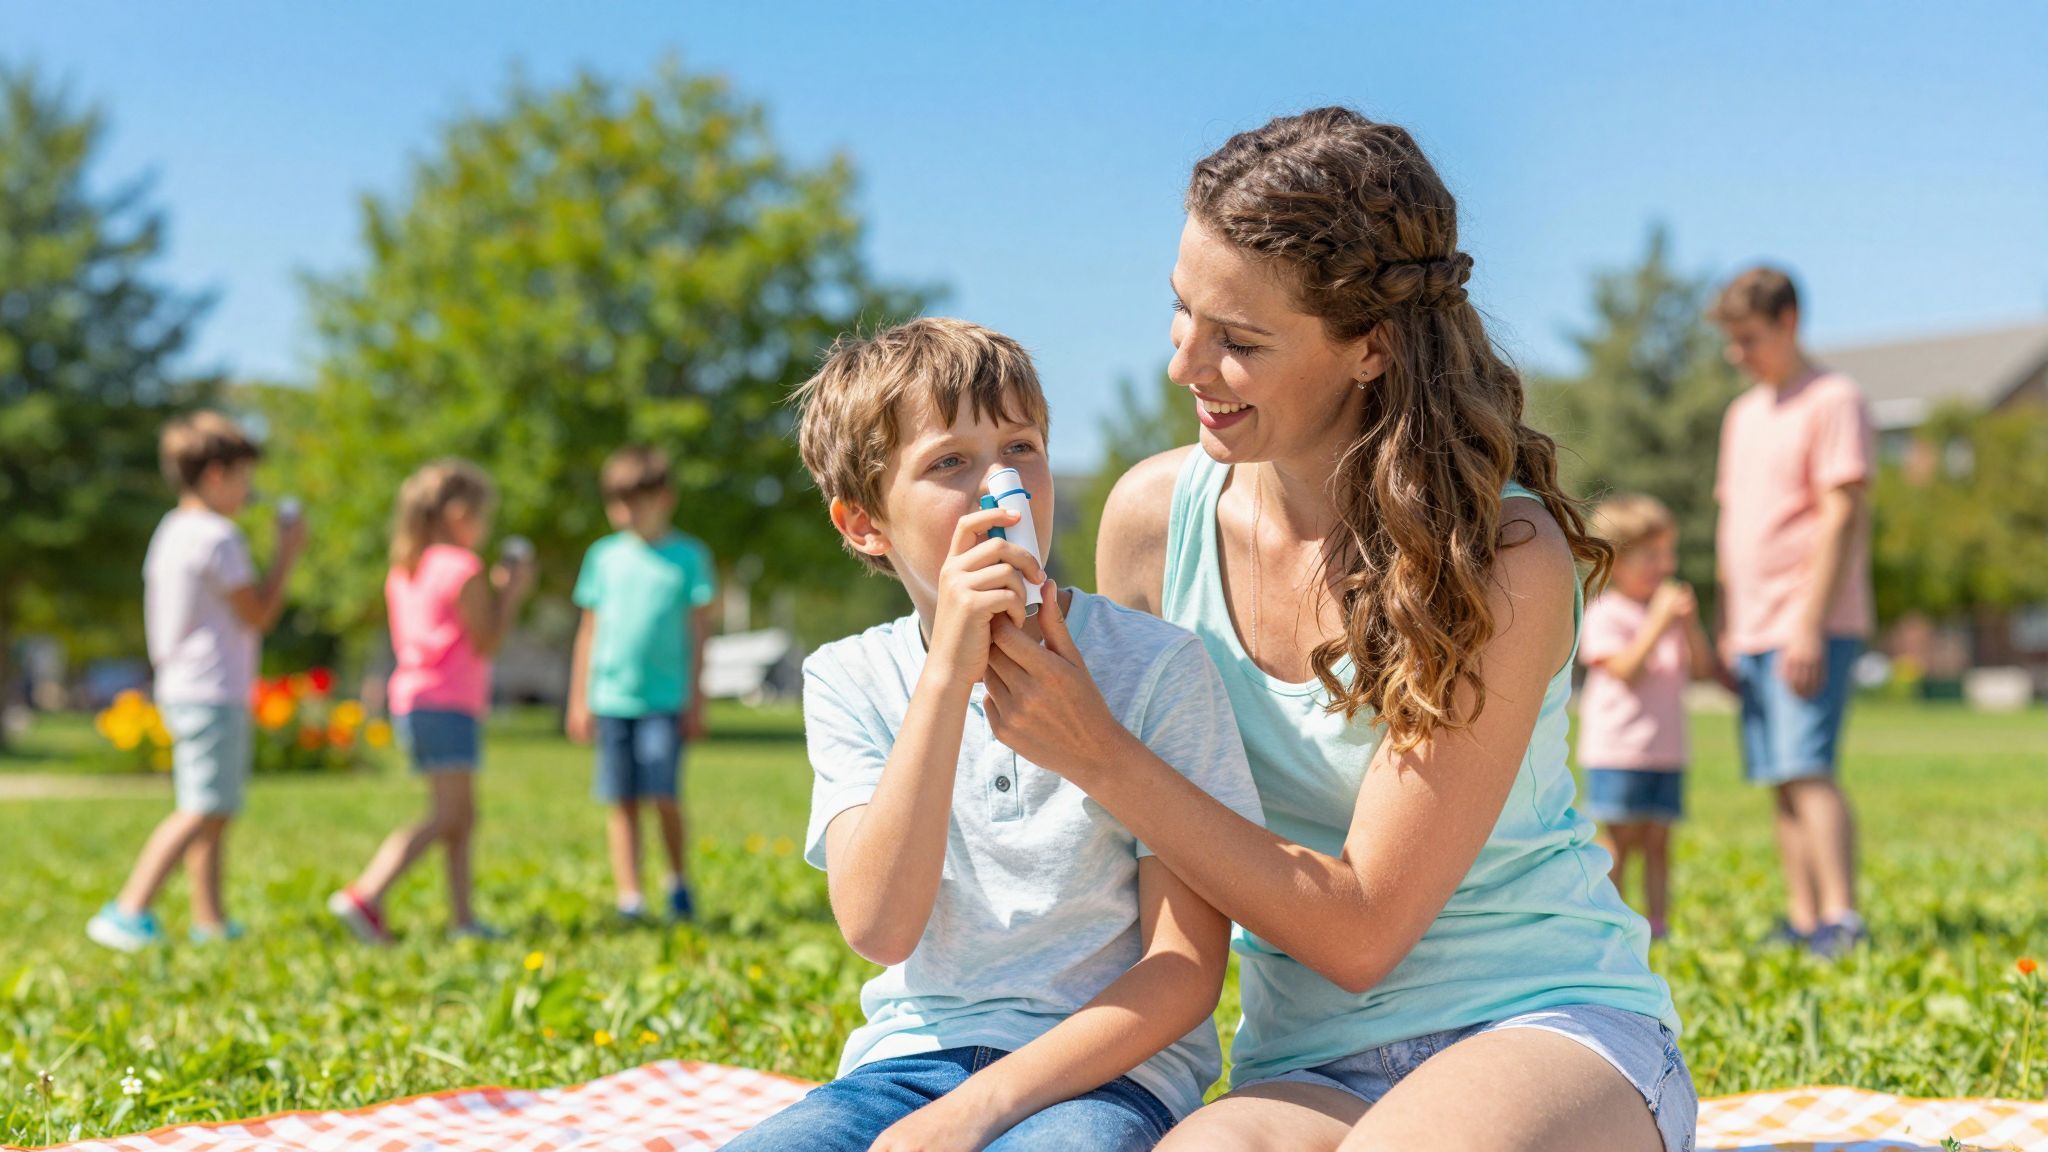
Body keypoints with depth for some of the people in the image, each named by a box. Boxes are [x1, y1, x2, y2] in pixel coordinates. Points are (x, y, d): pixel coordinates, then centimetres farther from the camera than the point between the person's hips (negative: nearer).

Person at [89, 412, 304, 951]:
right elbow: (259, 614, -9)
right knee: (201, 811, -13)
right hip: (214, 694, -10)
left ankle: (211, 920, 16)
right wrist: (287, 553, -2)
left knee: (216, 812, 13)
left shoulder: (172, 531, 15)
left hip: (184, 689, 10)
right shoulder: (217, 537, -14)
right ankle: (129, 911, -18)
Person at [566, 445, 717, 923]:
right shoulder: (604, 556, 10)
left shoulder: (688, 556, 2)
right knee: (622, 802, 2)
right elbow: (589, 631, 13)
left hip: (666, 699, -3)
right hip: (612, 698, 3)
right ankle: (629, 896, 8)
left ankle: (679, 880, 13)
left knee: (663, 795, -10)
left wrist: (695, 699, -2)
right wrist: (579, 700, 11)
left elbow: (699, 631, 2)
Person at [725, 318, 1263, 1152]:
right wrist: (949, 673, -22)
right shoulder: (851, 680, 3)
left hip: (1107, 1066, -2)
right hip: (911, 1058, 3)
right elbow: (877, 927, -13)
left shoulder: (1155, 665, -5)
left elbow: (1188, 967, -7)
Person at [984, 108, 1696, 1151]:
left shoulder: (1502, 557, -17)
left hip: (1546, 1025, -2)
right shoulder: (1154, 516, -3)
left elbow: (1359, 930, -16)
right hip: (1311, 1066, 2)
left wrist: (1097, 758, -21)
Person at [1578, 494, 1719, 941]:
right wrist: (1658, 623, -20)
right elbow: (1625, 670, -18)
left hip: (1666, 751, 6)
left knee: (1657, 841, 6)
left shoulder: (1671, 610, 15)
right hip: (1617, 751, -6)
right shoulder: (1604, 615, -7)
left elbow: (1703, 668, 8)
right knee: (1620, 839, -5)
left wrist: (1690, 623, -6)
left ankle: (1659, 922, 9)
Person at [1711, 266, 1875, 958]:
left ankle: (1842, 922, -17)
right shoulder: (1743, 413, 19)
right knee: (1782, 781, 5)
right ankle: (1801, 923, 8)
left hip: (1811, 627, -8)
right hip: (1755, 630, 8)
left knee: (1807, 770, -16)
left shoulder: (1834, 400, -5)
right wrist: (1724, 630, 17)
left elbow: (1841, 515, -13)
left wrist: (1811, 625, -18)